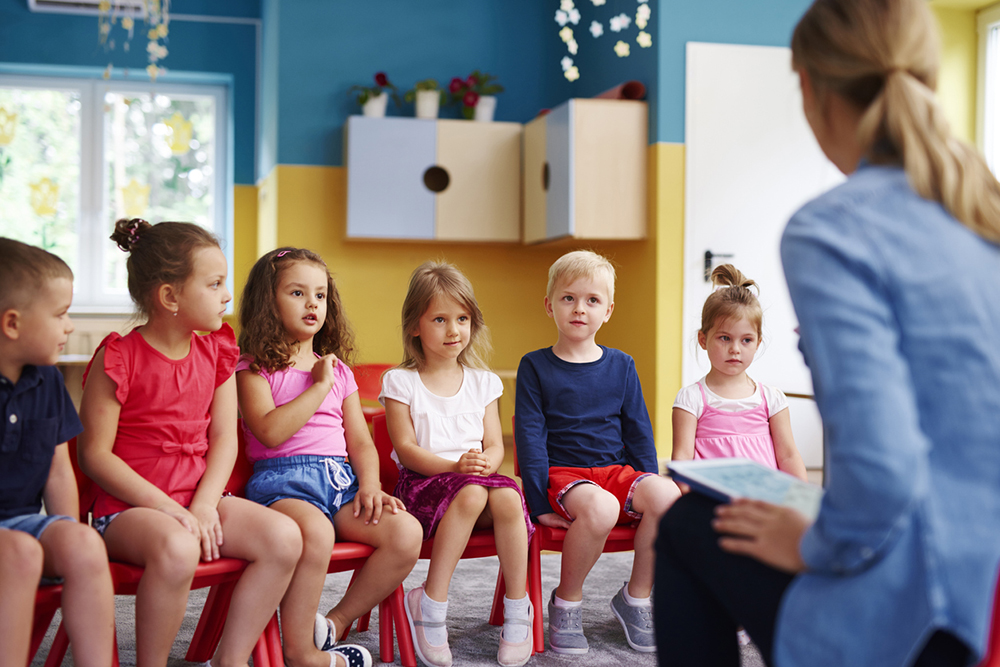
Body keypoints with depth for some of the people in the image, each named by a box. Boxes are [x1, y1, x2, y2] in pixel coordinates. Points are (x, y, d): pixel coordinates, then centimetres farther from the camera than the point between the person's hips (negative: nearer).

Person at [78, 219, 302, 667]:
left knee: (284, 537, -17)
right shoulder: (118, 358, -10)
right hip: (128, 507, -5)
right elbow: (95, 454, -11)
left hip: (199, 499, 6)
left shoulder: (216, 352, 8)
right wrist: (167, 508, -18)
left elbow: (224, 438, 5)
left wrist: (204, 505, -11)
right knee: (177, 549, -37)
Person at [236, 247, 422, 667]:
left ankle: (336, 622, -1)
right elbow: (270, 432, -12)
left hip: (341, 477, 6)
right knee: (316, 532, -39)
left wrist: (370, 486, -1)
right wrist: (319, 385, -6)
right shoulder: (253, 369, 6)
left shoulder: (339, 371, 22)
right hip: (283, 478, -5)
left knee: (406, 532, -21)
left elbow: (361, 443, 18)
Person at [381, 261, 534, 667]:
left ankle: (517, 609, -17)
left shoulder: (483, 382, 15)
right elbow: (406, 449, -5)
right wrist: (455, 466, -20)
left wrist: (485, 462, -16)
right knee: (470, 494, -36)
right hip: (422, 482, -3)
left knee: (507, 496, -31)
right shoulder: (401, 382, 3)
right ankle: (432, 607, -26)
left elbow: (495, 445, 9)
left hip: (479, 478, 3)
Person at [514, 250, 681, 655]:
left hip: (616, 470, 4)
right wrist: (540, 503, -11)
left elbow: (638, 431, 14)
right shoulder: (535, 366, 2)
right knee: (599, 508, -37)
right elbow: (530, 437, -3)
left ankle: (636, 597, -3)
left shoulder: (621, 366, 12)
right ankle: (565, 602, -10)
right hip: (562, 473, -4)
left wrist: (647, 487, 3)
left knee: (667, 495, -27)